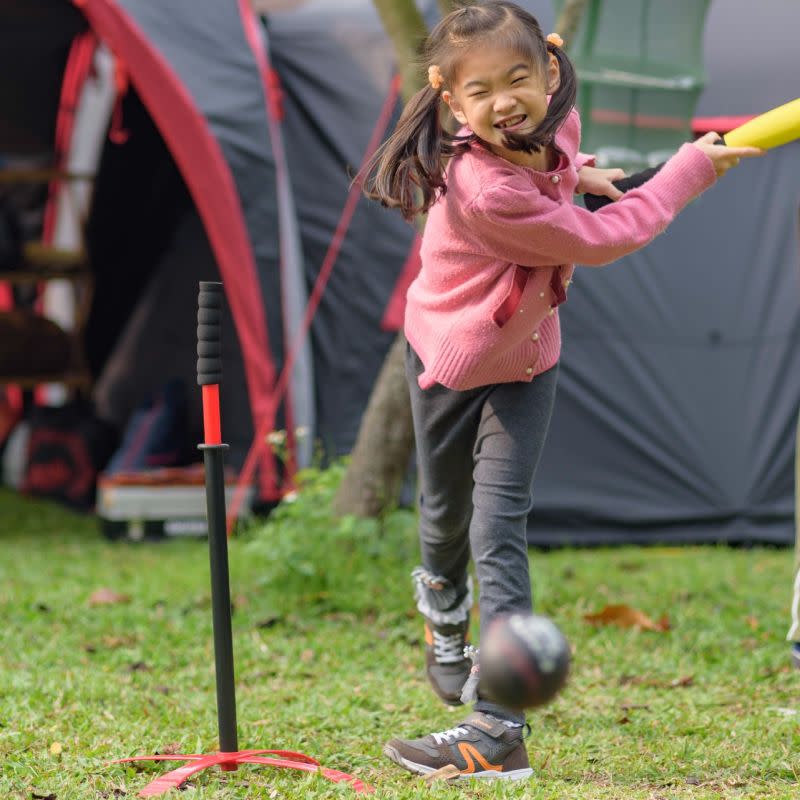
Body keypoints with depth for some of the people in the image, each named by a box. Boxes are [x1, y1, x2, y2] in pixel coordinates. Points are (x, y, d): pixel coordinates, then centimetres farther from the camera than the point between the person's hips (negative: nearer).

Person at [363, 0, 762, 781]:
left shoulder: (555, 124, -16)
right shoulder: (484, 190, -37)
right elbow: (603, 240, -26)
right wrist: (689, 168, -17)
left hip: (524, 362, 3)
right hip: (448, 356, -3)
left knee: (498, 529, -8)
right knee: (446, 519, 16)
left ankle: (499, 729, -15)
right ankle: (444, 612, 53)